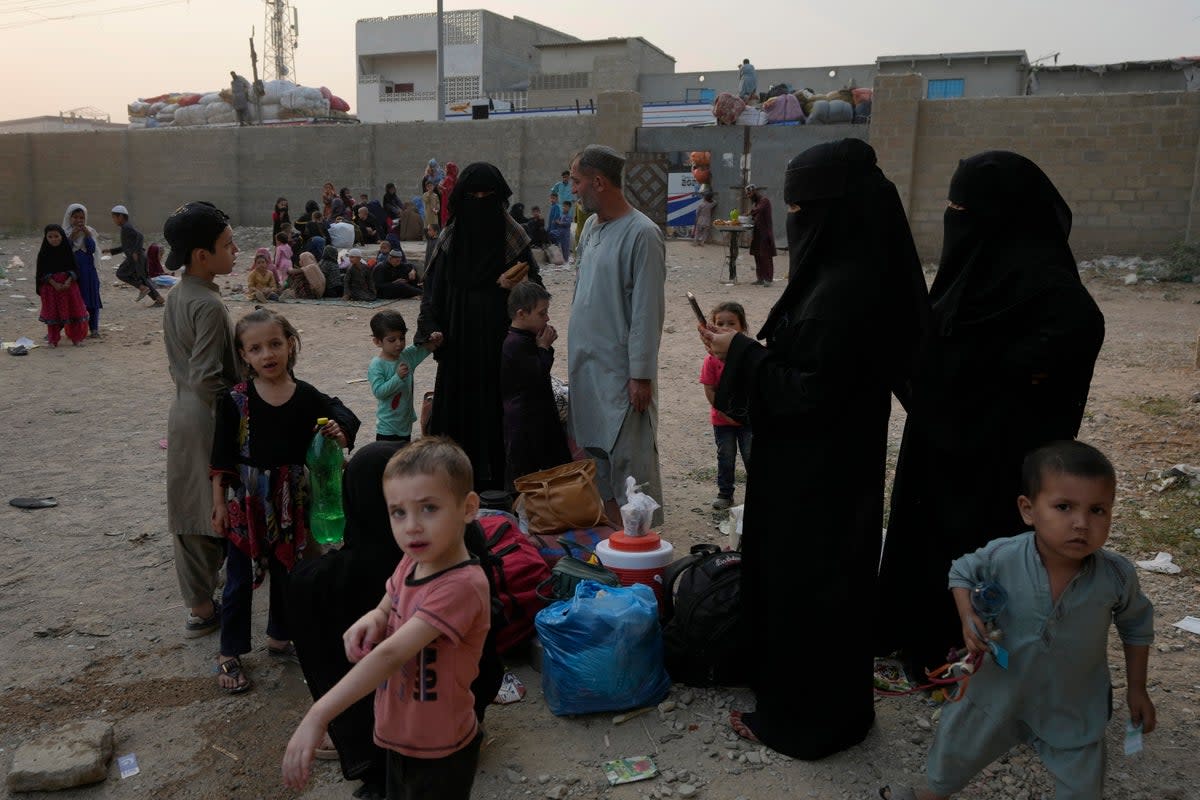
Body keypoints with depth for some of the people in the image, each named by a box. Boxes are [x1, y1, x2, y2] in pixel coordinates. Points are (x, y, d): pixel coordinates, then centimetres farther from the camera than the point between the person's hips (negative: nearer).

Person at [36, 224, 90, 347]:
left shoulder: (67, 251, 0)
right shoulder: (43, 254, -2)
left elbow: (73, 269, -2)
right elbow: (43, 273, -5)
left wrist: (68, 281, -18)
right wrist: (54, 284, -18)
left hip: (68, 285, 1)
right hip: (51, 287, -1)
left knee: (73, 311, 2)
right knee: (53, 312, 3)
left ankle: (75, 337, 13)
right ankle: (53, 340, 11)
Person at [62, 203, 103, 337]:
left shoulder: (89, 231, 5)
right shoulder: (65, 232, 2)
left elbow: (92, 249, -7)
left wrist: (86, 234, -15)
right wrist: (72, 236, -17)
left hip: (88, 270, 1)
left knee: (91, 300, 1)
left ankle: (94, 329, 7)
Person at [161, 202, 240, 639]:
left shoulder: (176, 295, 7)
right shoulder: (208, 305, -22)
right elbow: (206, 380, -24)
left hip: (183, 409, 9)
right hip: (207, 419, -9)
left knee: (192, 509, 17)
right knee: (210, 511, 4)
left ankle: (200, 594, 32)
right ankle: (203, 607, 17)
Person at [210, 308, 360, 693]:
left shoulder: (308, 397, -5)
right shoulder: (234, 400, -10)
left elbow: (346, 420, 5)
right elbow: (222, 458, -5)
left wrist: (340, 434, -17)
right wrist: (219, 503, -5)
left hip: (291, 500, 3)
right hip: (245, 501, -2)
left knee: (287, 571, 17)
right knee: (240, 578, 7)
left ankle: (279, 638, 38)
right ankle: (229, 656, 22)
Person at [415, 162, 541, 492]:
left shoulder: (512, 235, 0)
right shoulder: (450, 237, 5)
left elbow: (535, 280, 4)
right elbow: (434, 285, 5)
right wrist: (431, 326, -6)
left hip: (498, 337, -2)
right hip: (459, 339, 2)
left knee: (495, 400, 1)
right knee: (457, 400, 5)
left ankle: (495, 474, 12)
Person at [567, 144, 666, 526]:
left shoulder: (641, 234, -15)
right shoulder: (591, 226, 10)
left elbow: (647, 311, -17)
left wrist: (641, 375, -17)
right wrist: (575, 354, 16)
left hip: (621, 369, -9)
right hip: (585, 362, 9)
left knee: (629, 457, -3)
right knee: (593, 451, 16)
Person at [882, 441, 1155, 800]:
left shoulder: (1116, 576, -23)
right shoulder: (1001, 557, -27)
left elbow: (1136, 625, -2)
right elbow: (962, 572, -4)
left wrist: (1136, 688, 3)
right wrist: (968, 618, -20)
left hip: (1074, 705, 0)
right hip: (999, 688, 0)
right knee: (958, 746, 22)